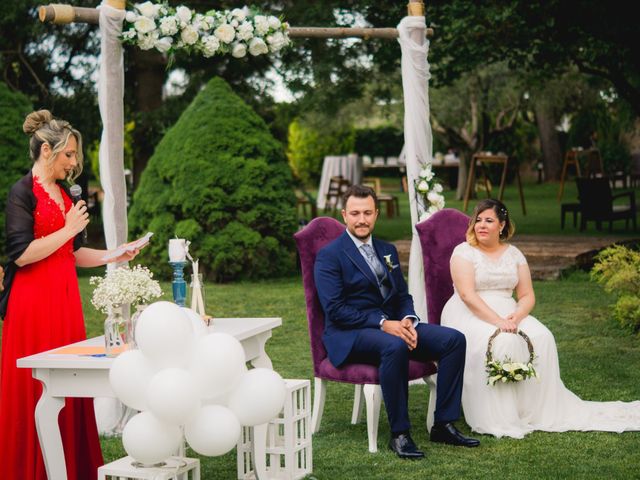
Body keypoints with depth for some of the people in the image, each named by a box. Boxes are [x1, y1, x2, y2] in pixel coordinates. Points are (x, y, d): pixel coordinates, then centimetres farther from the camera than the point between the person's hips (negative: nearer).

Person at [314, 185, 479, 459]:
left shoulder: (387, 251, 18)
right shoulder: (329, 256, -5)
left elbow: (403, 295, 17)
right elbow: (335, 309, -14)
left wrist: (408, 321, -7)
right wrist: (382, 323, -22)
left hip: (392, 324, 7)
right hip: (349, 334, -7)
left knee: (454, 339, -12)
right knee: (395, 346, -39)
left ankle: (444, 424, -9)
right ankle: (399, 434, -28)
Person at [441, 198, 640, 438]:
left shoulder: (514, 254, 13)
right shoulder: (463, 252, -2)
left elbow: (527, 296, 8)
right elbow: (467, 294, -15)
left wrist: (516, 317, -15)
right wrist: (497, 322, -26)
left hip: (508, 313, 5)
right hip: (470, 315, -5)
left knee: (541, 339, -23)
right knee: (501, 343, -35)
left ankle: (540, 410, -15)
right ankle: (497, 419, -31)